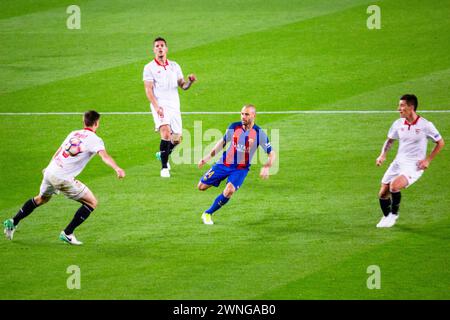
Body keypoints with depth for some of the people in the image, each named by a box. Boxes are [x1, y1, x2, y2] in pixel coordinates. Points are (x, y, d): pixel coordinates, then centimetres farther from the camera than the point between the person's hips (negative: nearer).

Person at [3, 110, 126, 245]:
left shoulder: (74, 134, 16)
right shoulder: (94, 140, -4)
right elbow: (104, 156, -23)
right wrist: (117, 168, -38)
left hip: (50, 172, 7)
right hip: (64, 178, -7)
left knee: (41, 199, 33)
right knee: (92, 202, 4)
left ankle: (13, 222, 36)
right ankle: (67, 233, 4)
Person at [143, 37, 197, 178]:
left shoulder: (174, 66, 14)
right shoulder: (149, 68, 1)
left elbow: (183, 85, 13)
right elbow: (148, 89, -6)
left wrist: (190, 81, -10)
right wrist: (156, 107, -19)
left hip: (174, 106, 5)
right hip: (160, 106, -5)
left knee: (176, 139, 7)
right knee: (166, 133, -26)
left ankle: (162, 155, 38)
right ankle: (164, 167, -21)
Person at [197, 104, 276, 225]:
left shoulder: (259, 133, -13)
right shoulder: (234, 127, -5)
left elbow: (271, 154, -8)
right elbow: (223, 142, 11)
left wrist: (266, 167, -26)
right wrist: (208, 157, 7)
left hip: (241, 169, -3)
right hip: (224, 163, 3)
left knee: (229, 191, -27)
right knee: (201, 186, -3)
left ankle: (208, 214, -8)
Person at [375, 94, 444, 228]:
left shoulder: (425, 125, -13)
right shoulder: (398, 124, 1)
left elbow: (440, 143, -1)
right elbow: (390, 140, 19)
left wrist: (428, 160, -8)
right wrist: (383, 154, 2)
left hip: (414, 166, -5)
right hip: (398, 162, 5)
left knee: (394, 186, -29)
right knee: (383, 194, 0)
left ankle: (394, 214, -3)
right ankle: (386, 217, 29)